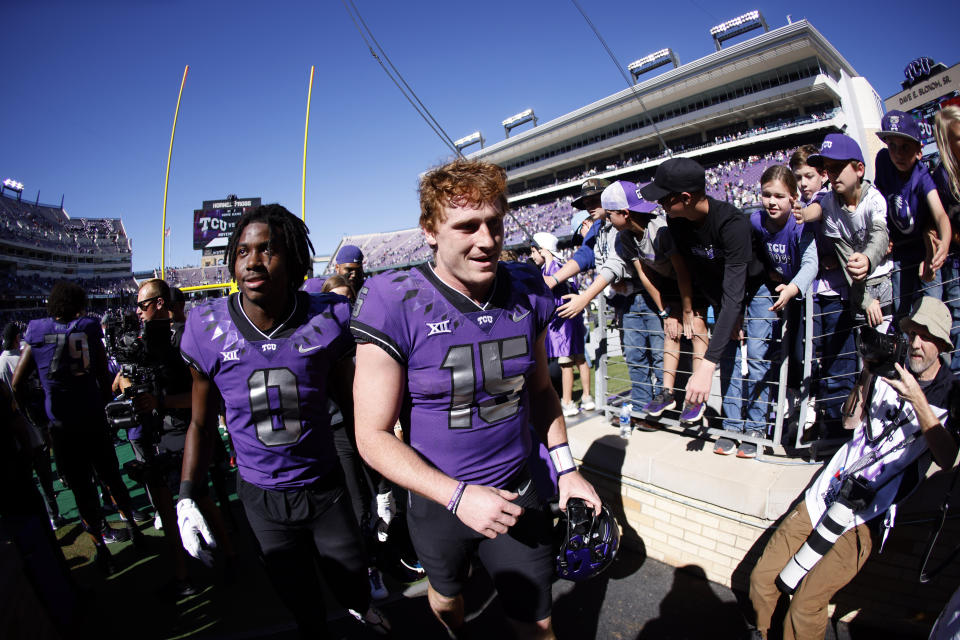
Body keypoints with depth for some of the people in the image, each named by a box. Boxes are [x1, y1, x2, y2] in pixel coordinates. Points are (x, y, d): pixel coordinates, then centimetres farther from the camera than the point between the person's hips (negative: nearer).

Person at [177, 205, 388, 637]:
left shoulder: (327, 319, -16)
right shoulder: (207, 330, -13)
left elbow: (349, 402, -4)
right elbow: (202, 423, -1)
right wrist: (186, 497, -10)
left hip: (324, 485, 0)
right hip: (261, 495, 1)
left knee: (351, 570, 20)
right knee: (296, 592, 19)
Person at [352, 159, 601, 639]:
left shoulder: (527, 292, -8)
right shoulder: (396, 308, -22)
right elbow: (372, 436, -19)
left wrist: (565, 466, 0)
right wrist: (458, 496, -26)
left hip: (516, 495, 2)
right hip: (437, 502, -1)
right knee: (446, 593, 29)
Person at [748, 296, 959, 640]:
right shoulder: (890, 372, 9)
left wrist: (918, 401, -27)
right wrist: (866, 375, -3)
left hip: (867, 514, -4)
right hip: (827, 491, 4)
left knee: (805, 605, -11)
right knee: (761, 578, 4)